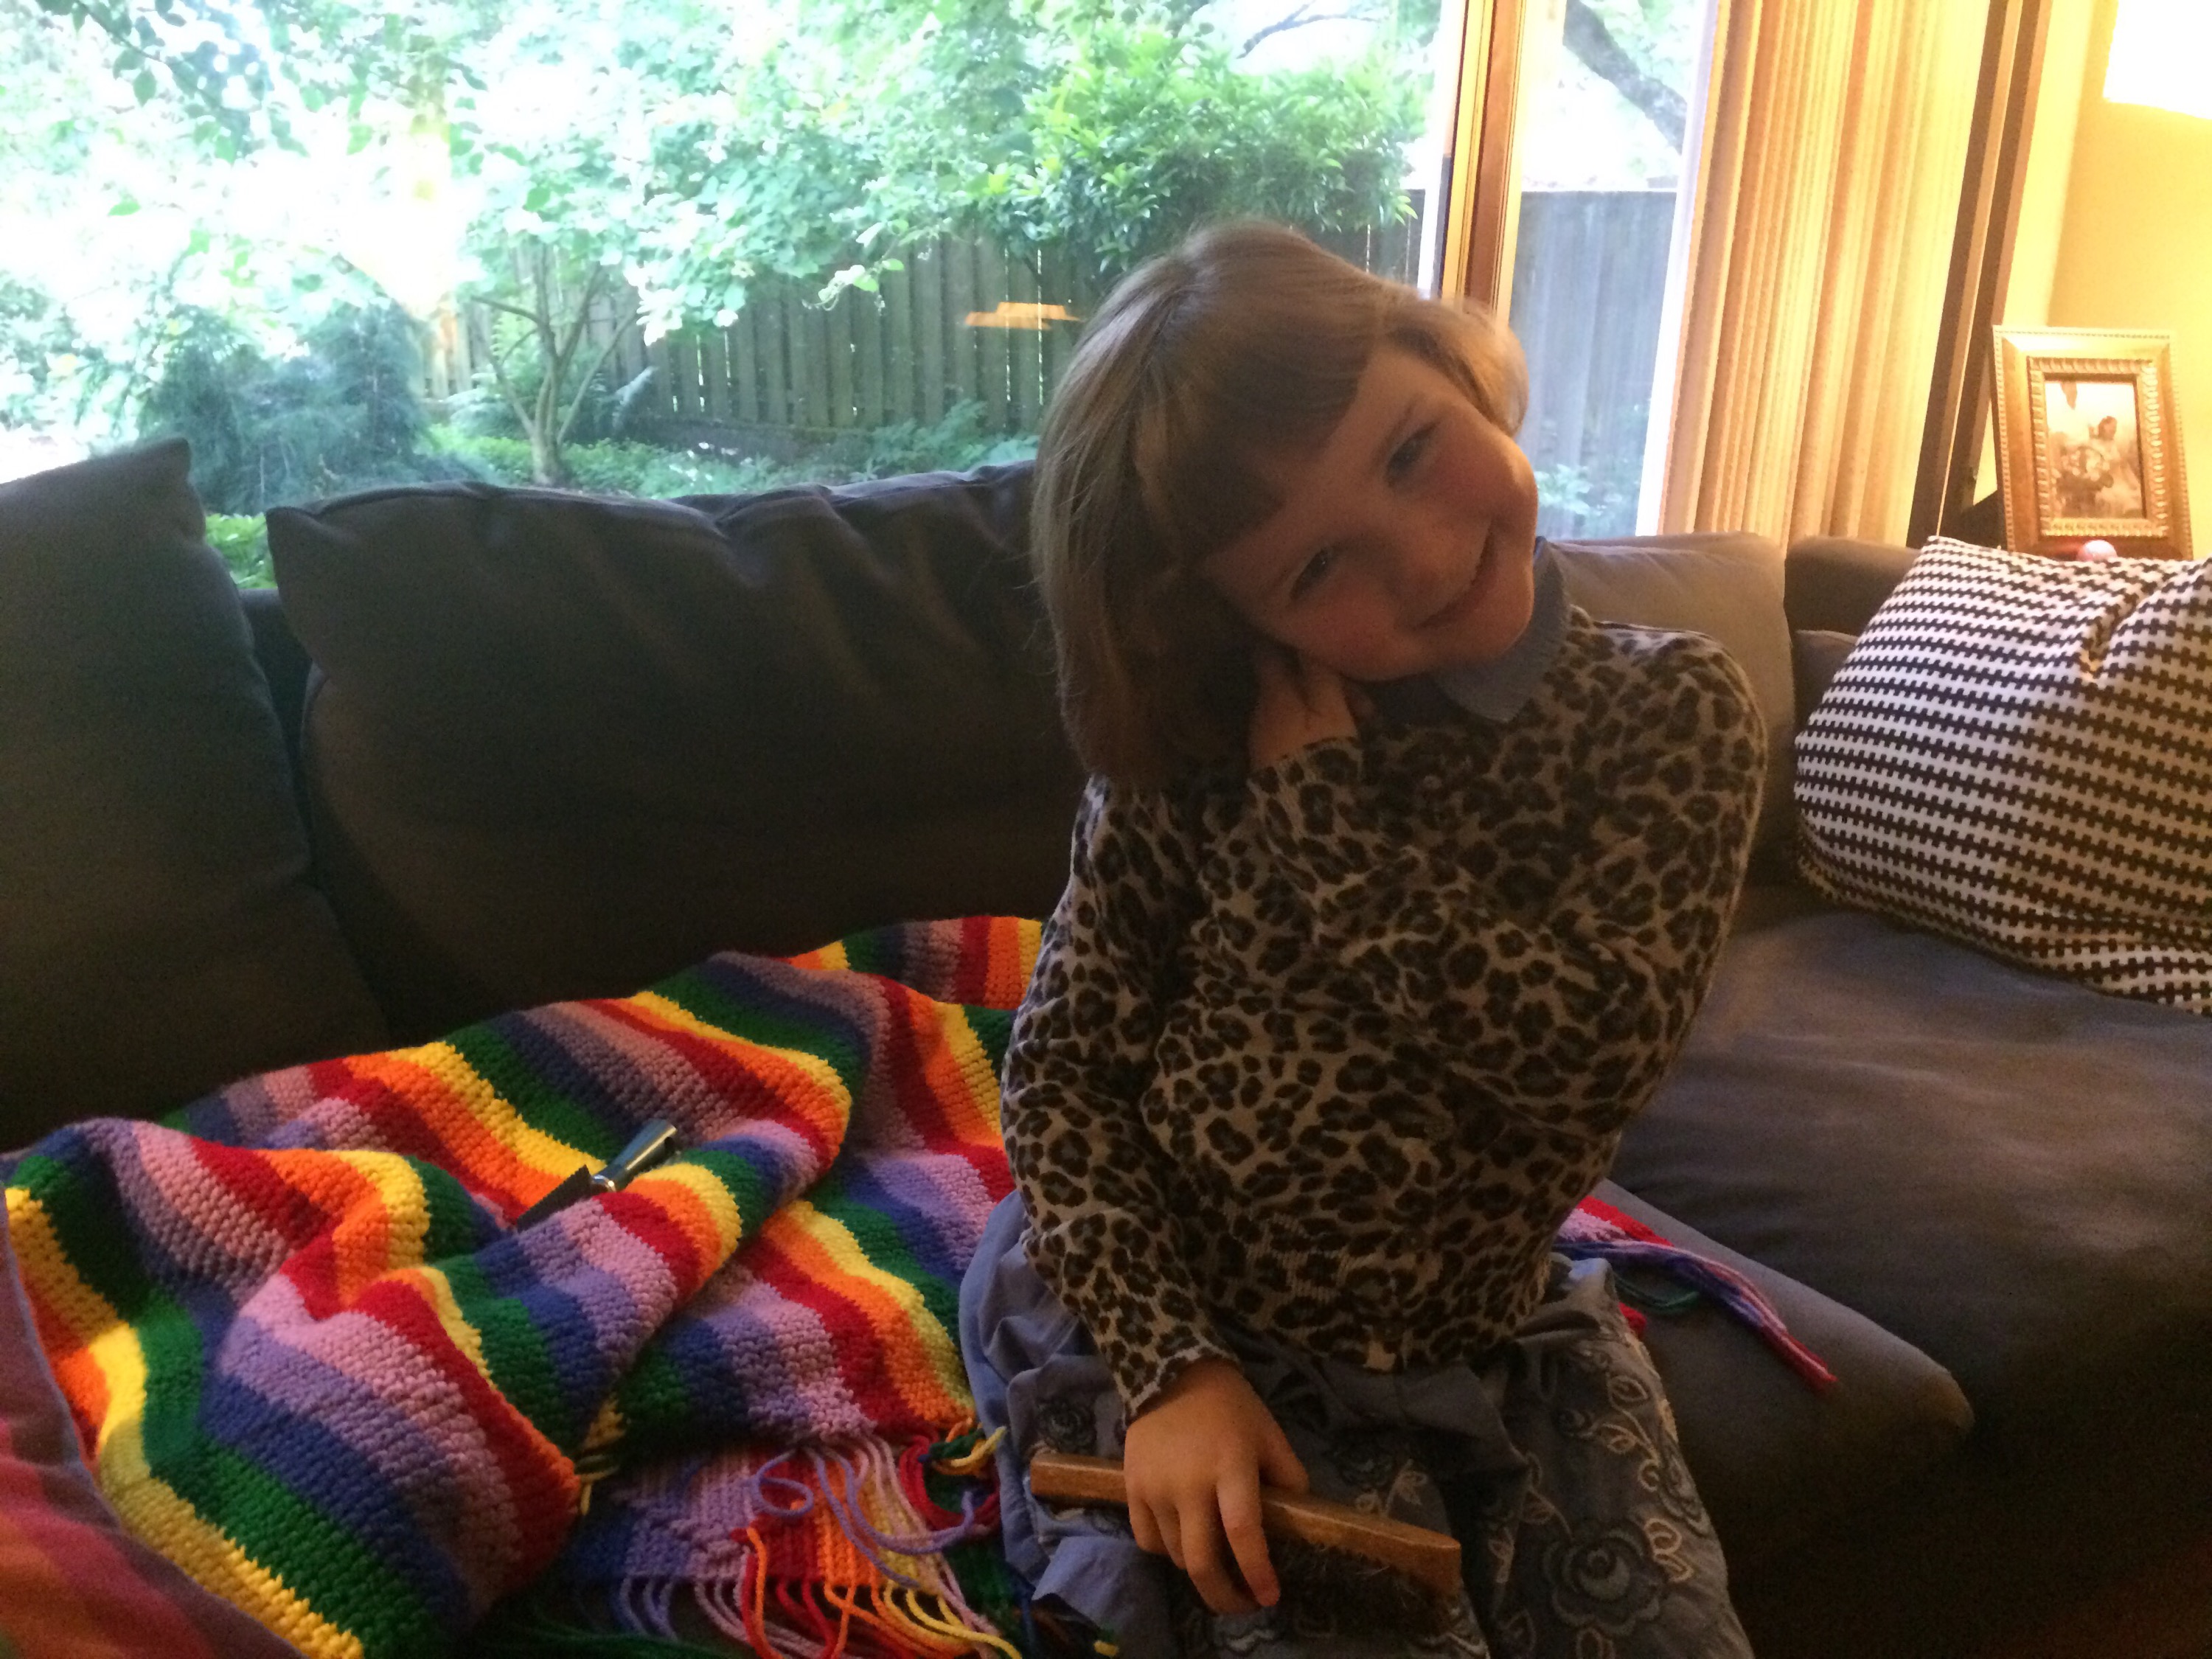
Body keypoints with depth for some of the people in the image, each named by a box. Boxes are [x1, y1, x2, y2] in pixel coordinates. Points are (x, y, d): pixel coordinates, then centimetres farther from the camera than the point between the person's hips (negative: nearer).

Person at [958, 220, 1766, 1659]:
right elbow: (1065, 1067, -11)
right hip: (1174, 1326, -1)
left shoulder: (1674, 717, -10)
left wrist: (1311, 784, -24)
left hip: (1496, 1344, 2)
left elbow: (1590, 1042, -23)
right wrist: (1172, 1365, -22)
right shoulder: (1196, 732, -11)